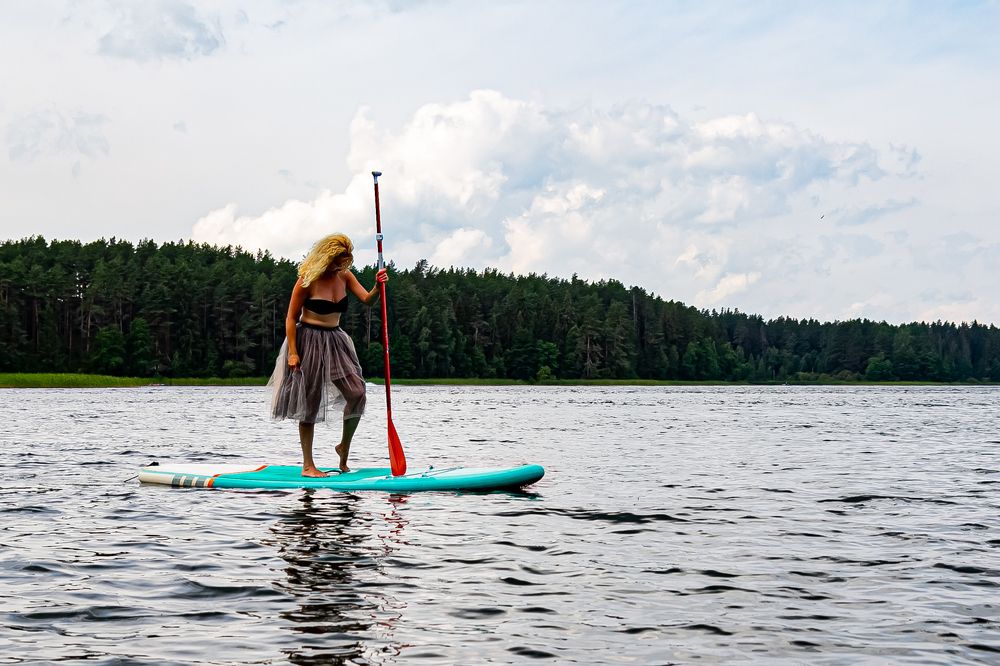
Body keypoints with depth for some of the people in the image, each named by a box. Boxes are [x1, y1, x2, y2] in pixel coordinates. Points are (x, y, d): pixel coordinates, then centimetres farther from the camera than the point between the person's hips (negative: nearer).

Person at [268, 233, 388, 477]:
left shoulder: (345, 276, 4)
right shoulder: (308, 280, -12)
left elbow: (367, 300, -3)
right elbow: (291, 318, -10)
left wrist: (378, 287, -25)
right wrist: (292, 353, -15)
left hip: (335, 340, 5)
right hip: (309, 340, -5)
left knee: (357, 393, -9)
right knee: (310, 403, -1)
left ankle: (344, 447, 12)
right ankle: (308, 466, 7)